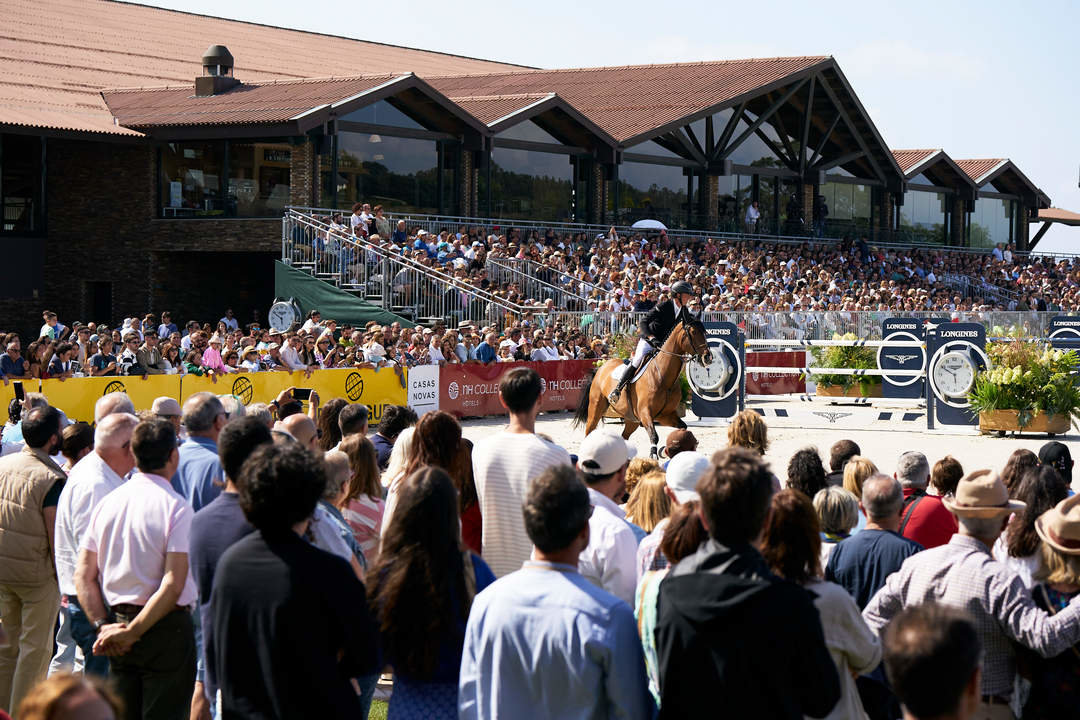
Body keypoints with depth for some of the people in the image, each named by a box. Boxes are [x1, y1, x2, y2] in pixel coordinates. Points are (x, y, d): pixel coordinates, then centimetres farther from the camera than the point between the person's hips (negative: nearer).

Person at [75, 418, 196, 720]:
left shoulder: (108, 502, 5)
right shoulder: (176, 507, -13)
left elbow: (83, 575, 4)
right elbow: (173, 584, -20)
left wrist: (103, 625, -1)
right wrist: (133, 632, -15)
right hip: (166, 628, -6)